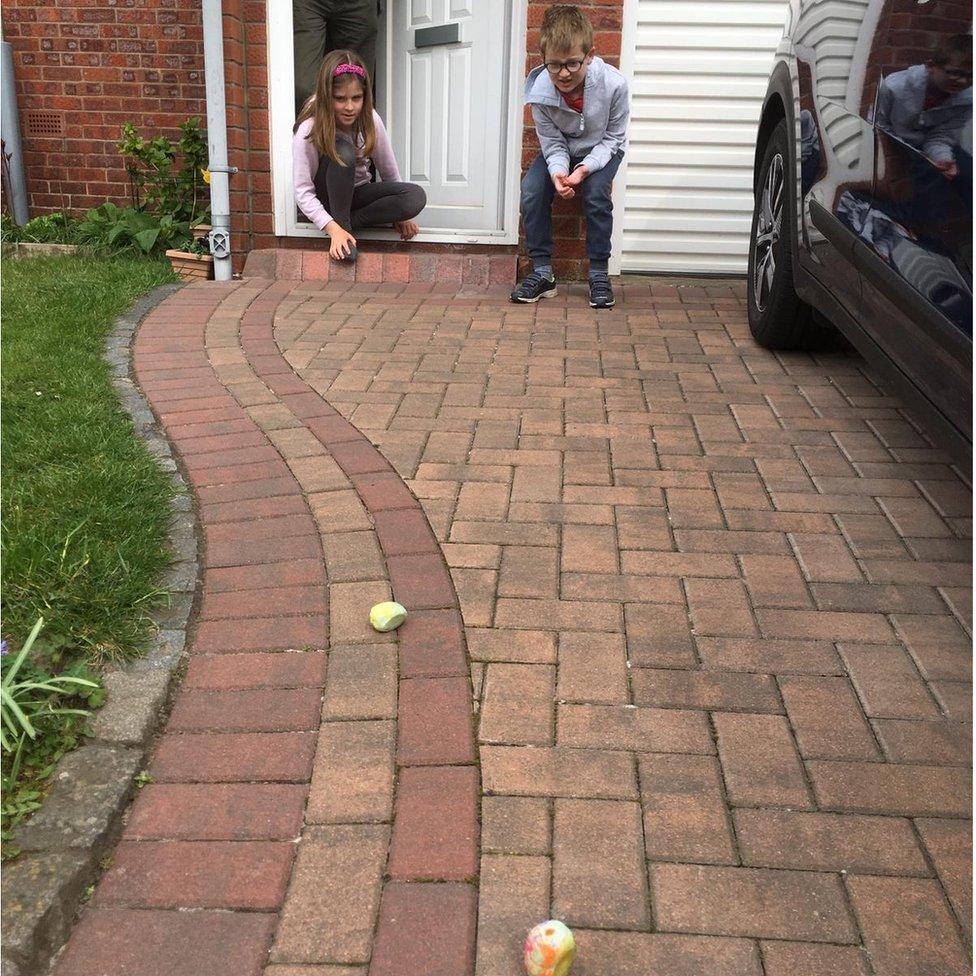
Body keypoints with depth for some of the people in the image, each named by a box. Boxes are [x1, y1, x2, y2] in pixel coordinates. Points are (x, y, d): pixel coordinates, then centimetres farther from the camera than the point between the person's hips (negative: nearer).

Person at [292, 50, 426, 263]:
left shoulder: (371, 121, -14)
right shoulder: (309, 130, -23)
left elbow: (390, 174, -2)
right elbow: (303, 193, -26)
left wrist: (400, 215, -9)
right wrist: (334, 230, -39)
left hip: (357, 194, 4)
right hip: (325, 201, -3)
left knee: (416, 197, -24)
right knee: (343, 151, -34)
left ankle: (350, 220, -18)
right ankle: (342, 224, -23)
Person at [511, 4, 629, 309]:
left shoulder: (613, 84, -31)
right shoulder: (540, 89, -27)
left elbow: (613, 138, -18)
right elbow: (553, 145, -17)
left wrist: (585, 168, -34)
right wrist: (558, 171, -39)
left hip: (600, 150, -2)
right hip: (561, 151, 2)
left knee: (596, 193, -29)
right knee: (531, 189, -21)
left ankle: (599, 273, -11)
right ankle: (542, 272, -10)